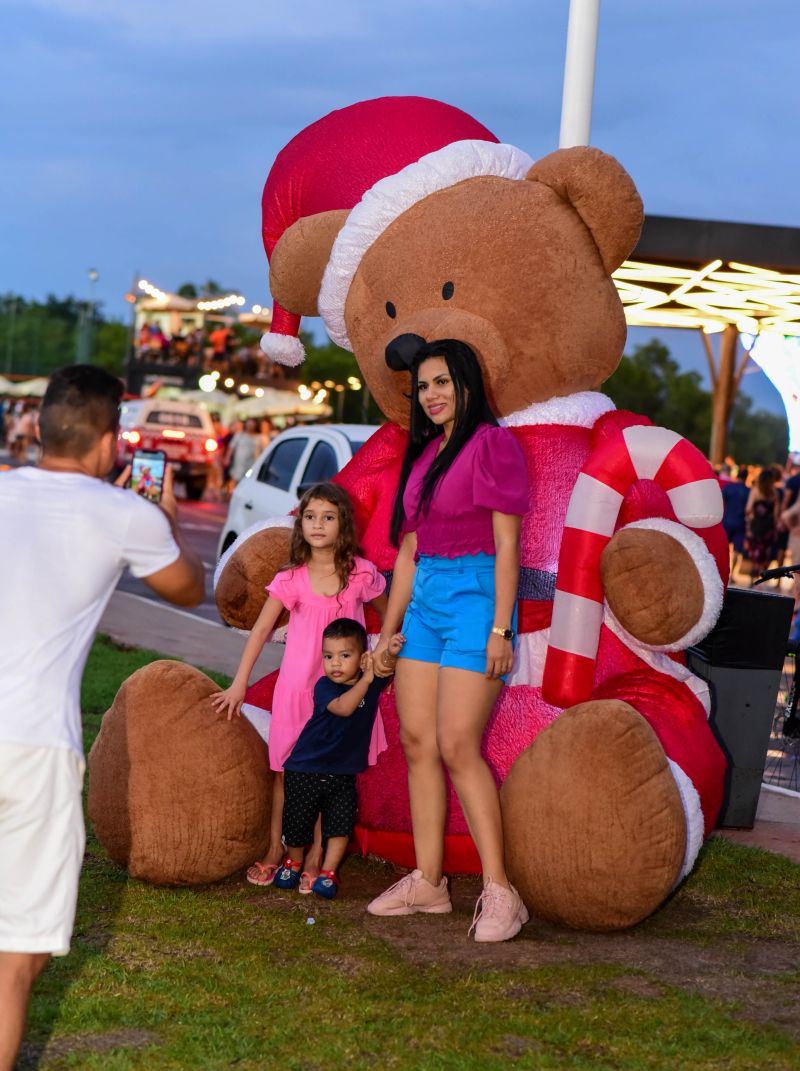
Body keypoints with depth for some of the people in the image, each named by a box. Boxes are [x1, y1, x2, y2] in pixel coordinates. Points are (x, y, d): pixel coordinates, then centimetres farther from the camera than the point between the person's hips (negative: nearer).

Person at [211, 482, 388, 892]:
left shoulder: (362, 574, -3)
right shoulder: (291, 579, -5)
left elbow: (388, 615, 13)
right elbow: (261, 628, -5)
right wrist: (239, 684, -8)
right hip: (298, 685, 0)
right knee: (286, 770, 5)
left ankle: (316, 854, 10)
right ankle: (275, 849, 17)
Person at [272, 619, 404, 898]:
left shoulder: (372, 682, -2)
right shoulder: (324, 686, -16)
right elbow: (343, 707, -32)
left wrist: (390, 653, -27)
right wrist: (367, 678, -38)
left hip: (343, 772, 3)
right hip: (306, 768, -3)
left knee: (341, 823, -6)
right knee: (298, 822, 8)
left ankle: (328, 872, 8)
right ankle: (293, 863, 33)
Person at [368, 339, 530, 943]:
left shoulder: (492, 445, -7)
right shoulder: (423, 454, 17)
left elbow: (507, 543, -11)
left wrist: (501, 628, -16)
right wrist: (388, 631, 18)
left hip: (474, 596, -8)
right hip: (425, 600, 8)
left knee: (458, 746, -13)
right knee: (417, 741, 4)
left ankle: (500, 892, -9)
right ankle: (428, 882, 10)